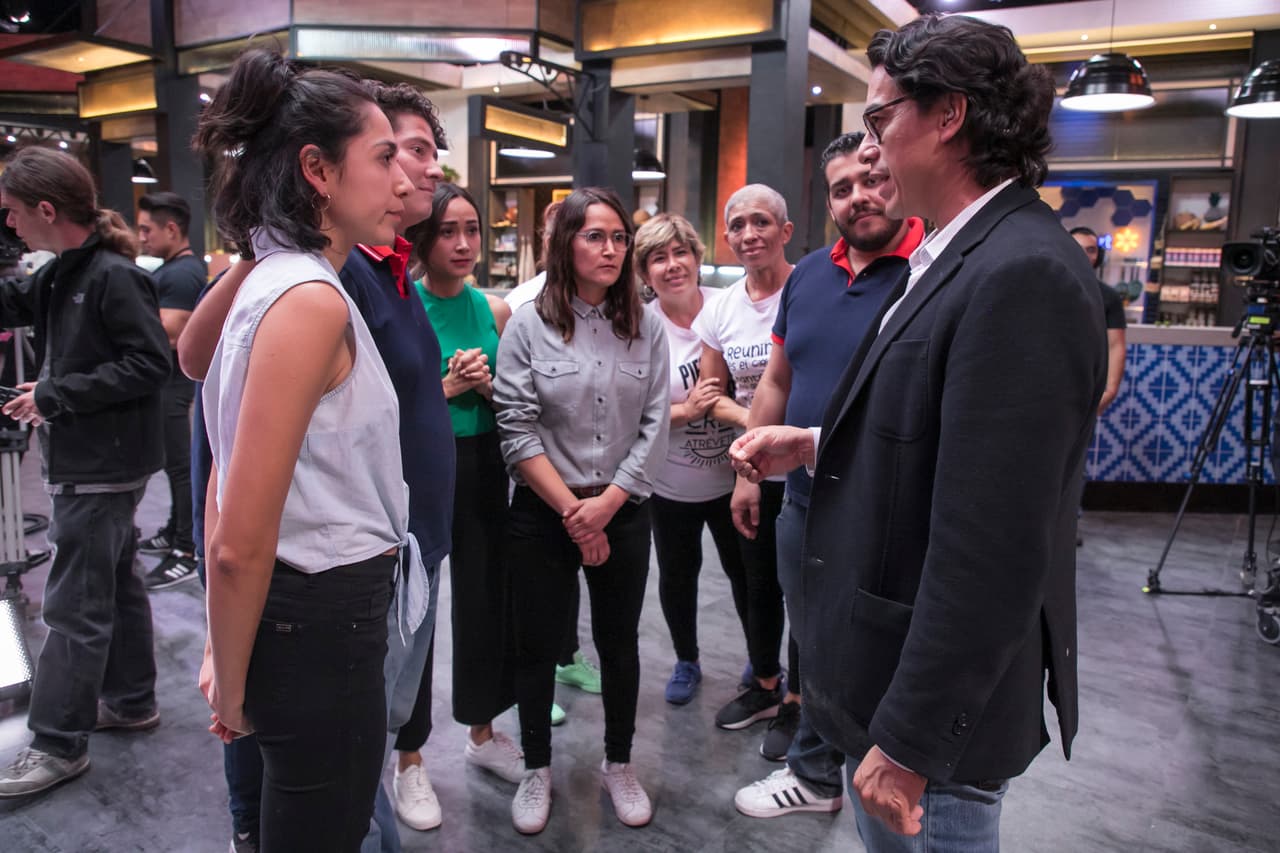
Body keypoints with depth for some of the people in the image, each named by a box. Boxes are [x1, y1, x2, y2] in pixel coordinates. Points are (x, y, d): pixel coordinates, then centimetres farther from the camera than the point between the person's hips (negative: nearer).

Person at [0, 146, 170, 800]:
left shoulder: (114, 276, -18)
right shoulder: (61, 274, 11)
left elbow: (150, 364, -23)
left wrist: (54, 395, -20)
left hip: (100, 468, -10)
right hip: (85, 460, 10)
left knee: (74, 605, -2)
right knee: (114, 584, 18)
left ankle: (58, 744, 9)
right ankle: (130, 701, 32)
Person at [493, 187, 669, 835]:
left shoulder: (646, 327, 1)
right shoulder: (529, 326, -6)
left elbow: (654, 427, -2)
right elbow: (517, 431, -10)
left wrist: (607, 503, -10)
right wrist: (572, 510, -12)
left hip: (623, 512, 2)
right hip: (543, 514, -2)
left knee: (619, 642, 13)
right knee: (537, 646, 10)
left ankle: (619, 763, 34)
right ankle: (536, 769, 32)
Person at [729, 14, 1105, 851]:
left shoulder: (1022, 277, -24)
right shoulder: (963, 256, 7)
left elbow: (989, 549, -27)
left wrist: (909, 741, -22)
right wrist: (815, 446, 3)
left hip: (942, 697, -9)